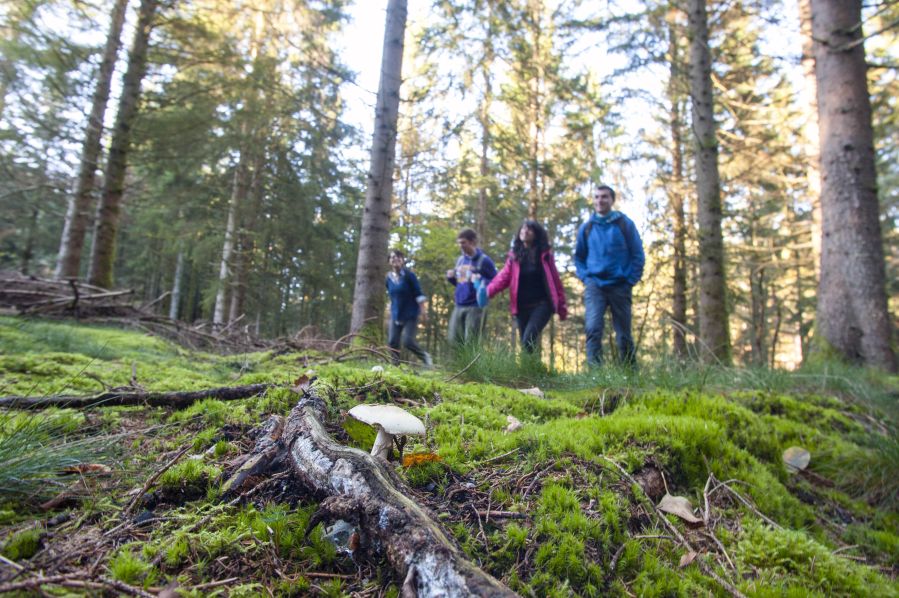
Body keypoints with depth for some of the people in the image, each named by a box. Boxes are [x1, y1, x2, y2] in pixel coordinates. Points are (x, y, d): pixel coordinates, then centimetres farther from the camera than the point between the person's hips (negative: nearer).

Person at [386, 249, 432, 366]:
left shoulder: (409, 275, -11)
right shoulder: (389, 277, 4)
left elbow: (418, 293, -11)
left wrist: (423, 309, -16)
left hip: (410, 314, -5)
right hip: (395, 315, 5)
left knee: (407, 341, -13)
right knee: (392, 341, -3)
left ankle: (425, 356, 12)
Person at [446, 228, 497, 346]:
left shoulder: (484, 260, -6)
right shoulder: (460, 260, 14)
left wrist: (480, 280, -22)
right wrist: (451, 277, 3)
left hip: (476, 307, -6)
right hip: (459, 306, 6)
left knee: (471, 343, -5)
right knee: (454, 339, 5)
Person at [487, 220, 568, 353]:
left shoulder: (544, 254, 3)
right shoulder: (514, 255, 9)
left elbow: (555, 280, 3)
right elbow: (504, 276, -3)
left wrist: (561, 306, 1)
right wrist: (488, 291, -22)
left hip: (542, 304, -3)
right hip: (522, 307, 3)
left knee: (529, 339, -22)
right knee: (525, 343, 4)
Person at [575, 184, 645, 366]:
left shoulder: (625, 224, 1)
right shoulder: (586, 228, 7)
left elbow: (638, 255, 1)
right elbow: (579, 257, 17)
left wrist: (631, 281, -6)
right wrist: (585, 277, 3)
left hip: (620, 286, 0)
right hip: (594, 285, 1)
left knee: (624, 334, 7)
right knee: (593, 327, -19)